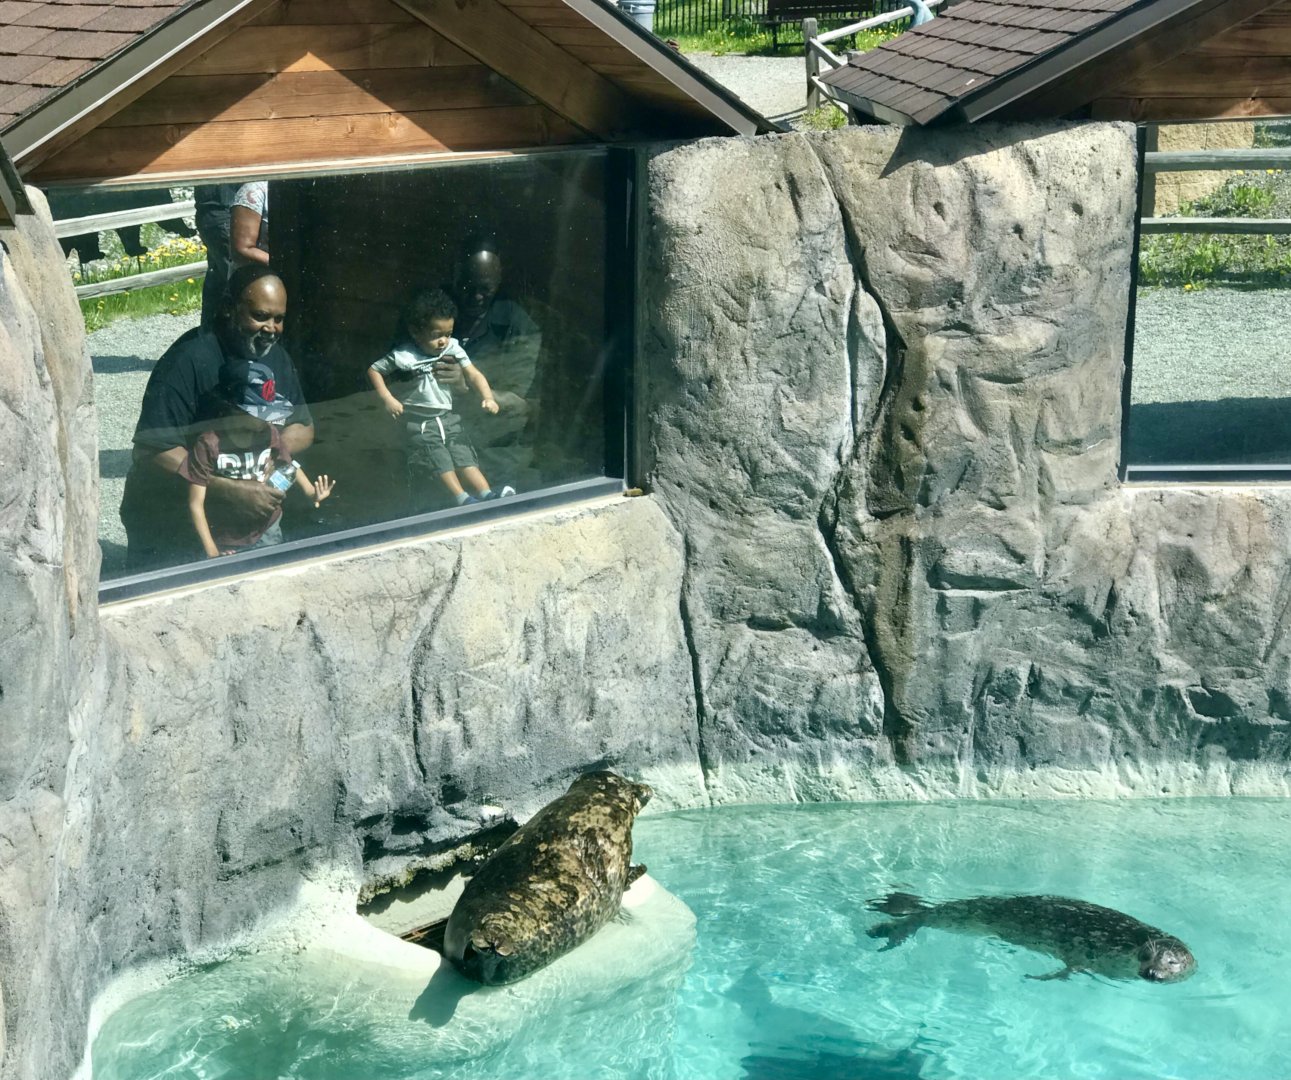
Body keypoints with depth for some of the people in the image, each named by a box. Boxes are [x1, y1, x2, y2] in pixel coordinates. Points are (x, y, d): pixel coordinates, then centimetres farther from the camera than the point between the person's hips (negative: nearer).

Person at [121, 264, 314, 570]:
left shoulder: (275, 356, 4)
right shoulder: (188, 361, -21)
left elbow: (304, 427, 10)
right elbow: (152, 450, -28)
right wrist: (233, 492, -33)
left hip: (252, 523, 7)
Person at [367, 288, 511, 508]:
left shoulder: (453, 349, -5)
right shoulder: (403, 357, -15)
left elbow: (473, 375, -4)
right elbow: (374, 370, -5)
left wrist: (487, 397, -21)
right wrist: (387, 399, -16)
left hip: (448, 418, 4)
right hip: (419, 424, -4)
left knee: (464, 456, -7)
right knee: (441, 461, -18)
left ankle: (486, 494, -17)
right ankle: (463, 500, -28)